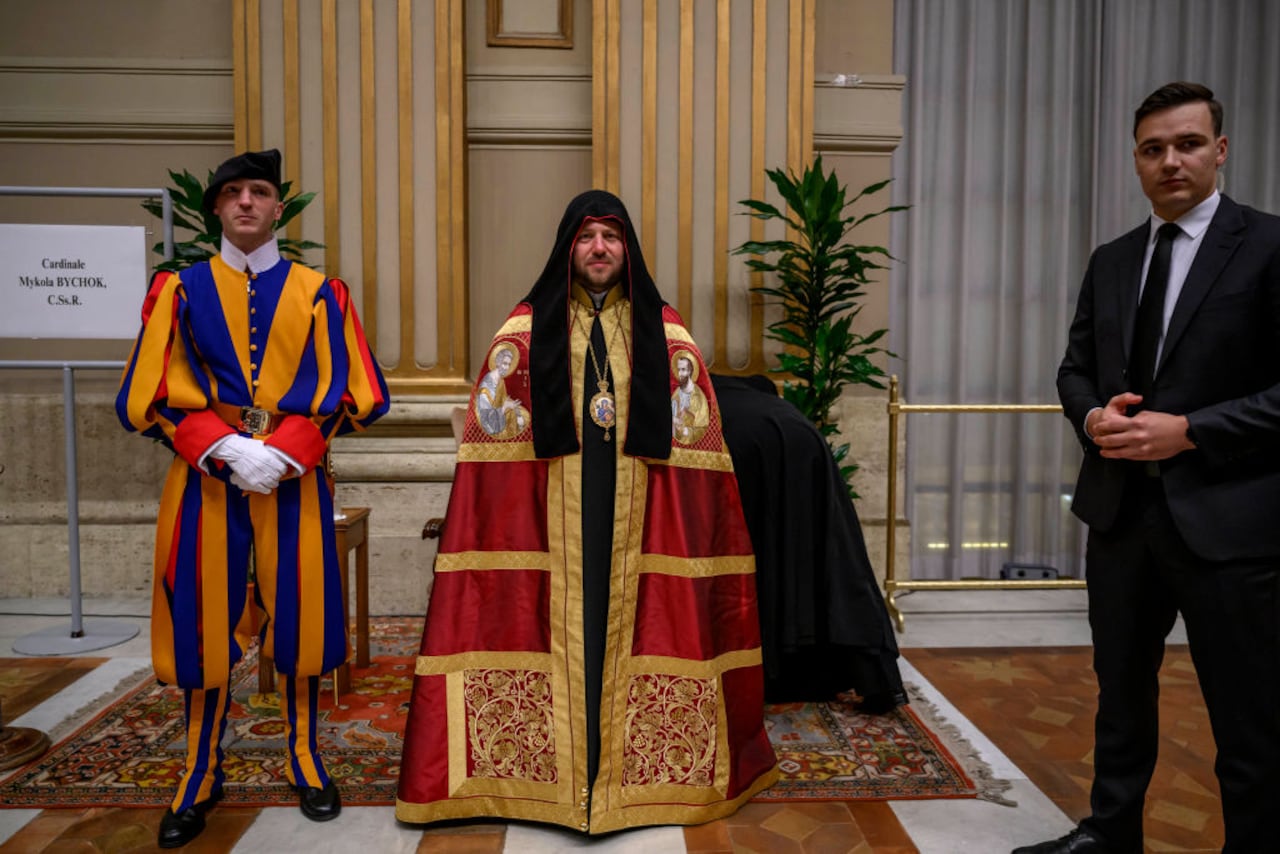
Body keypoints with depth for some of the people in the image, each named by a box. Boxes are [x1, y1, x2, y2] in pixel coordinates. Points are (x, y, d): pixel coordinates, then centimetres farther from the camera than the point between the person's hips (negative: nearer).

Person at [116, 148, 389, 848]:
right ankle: (202, 775, 24)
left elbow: (346, 394, 0)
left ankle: (306, 761, 24)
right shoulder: (182, 290, 7)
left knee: (299, 615, 5)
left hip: (294, 478, 0)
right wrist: (226, 449, -12)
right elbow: (151, 395, 2)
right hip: (207, 477, 1)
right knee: (205, 622, 5)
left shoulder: (317, 292, 6)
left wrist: (281, 452, -12)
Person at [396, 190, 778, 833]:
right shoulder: (529, 327, 6)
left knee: (629, 620, 6)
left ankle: (632, 763, 21)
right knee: (561, 622, 2)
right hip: (552, 508, -1)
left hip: (637, 509, 1)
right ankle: (555, 765, 17)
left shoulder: (662, 329, 9)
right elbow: (495, 428, 5)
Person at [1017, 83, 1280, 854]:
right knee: (1122, 688, 20)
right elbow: (1075, 368, 13)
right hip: (1120, 509, 6)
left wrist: (1187, 431, -19)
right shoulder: (1111, 262, 11)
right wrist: (1092, 417, -7)